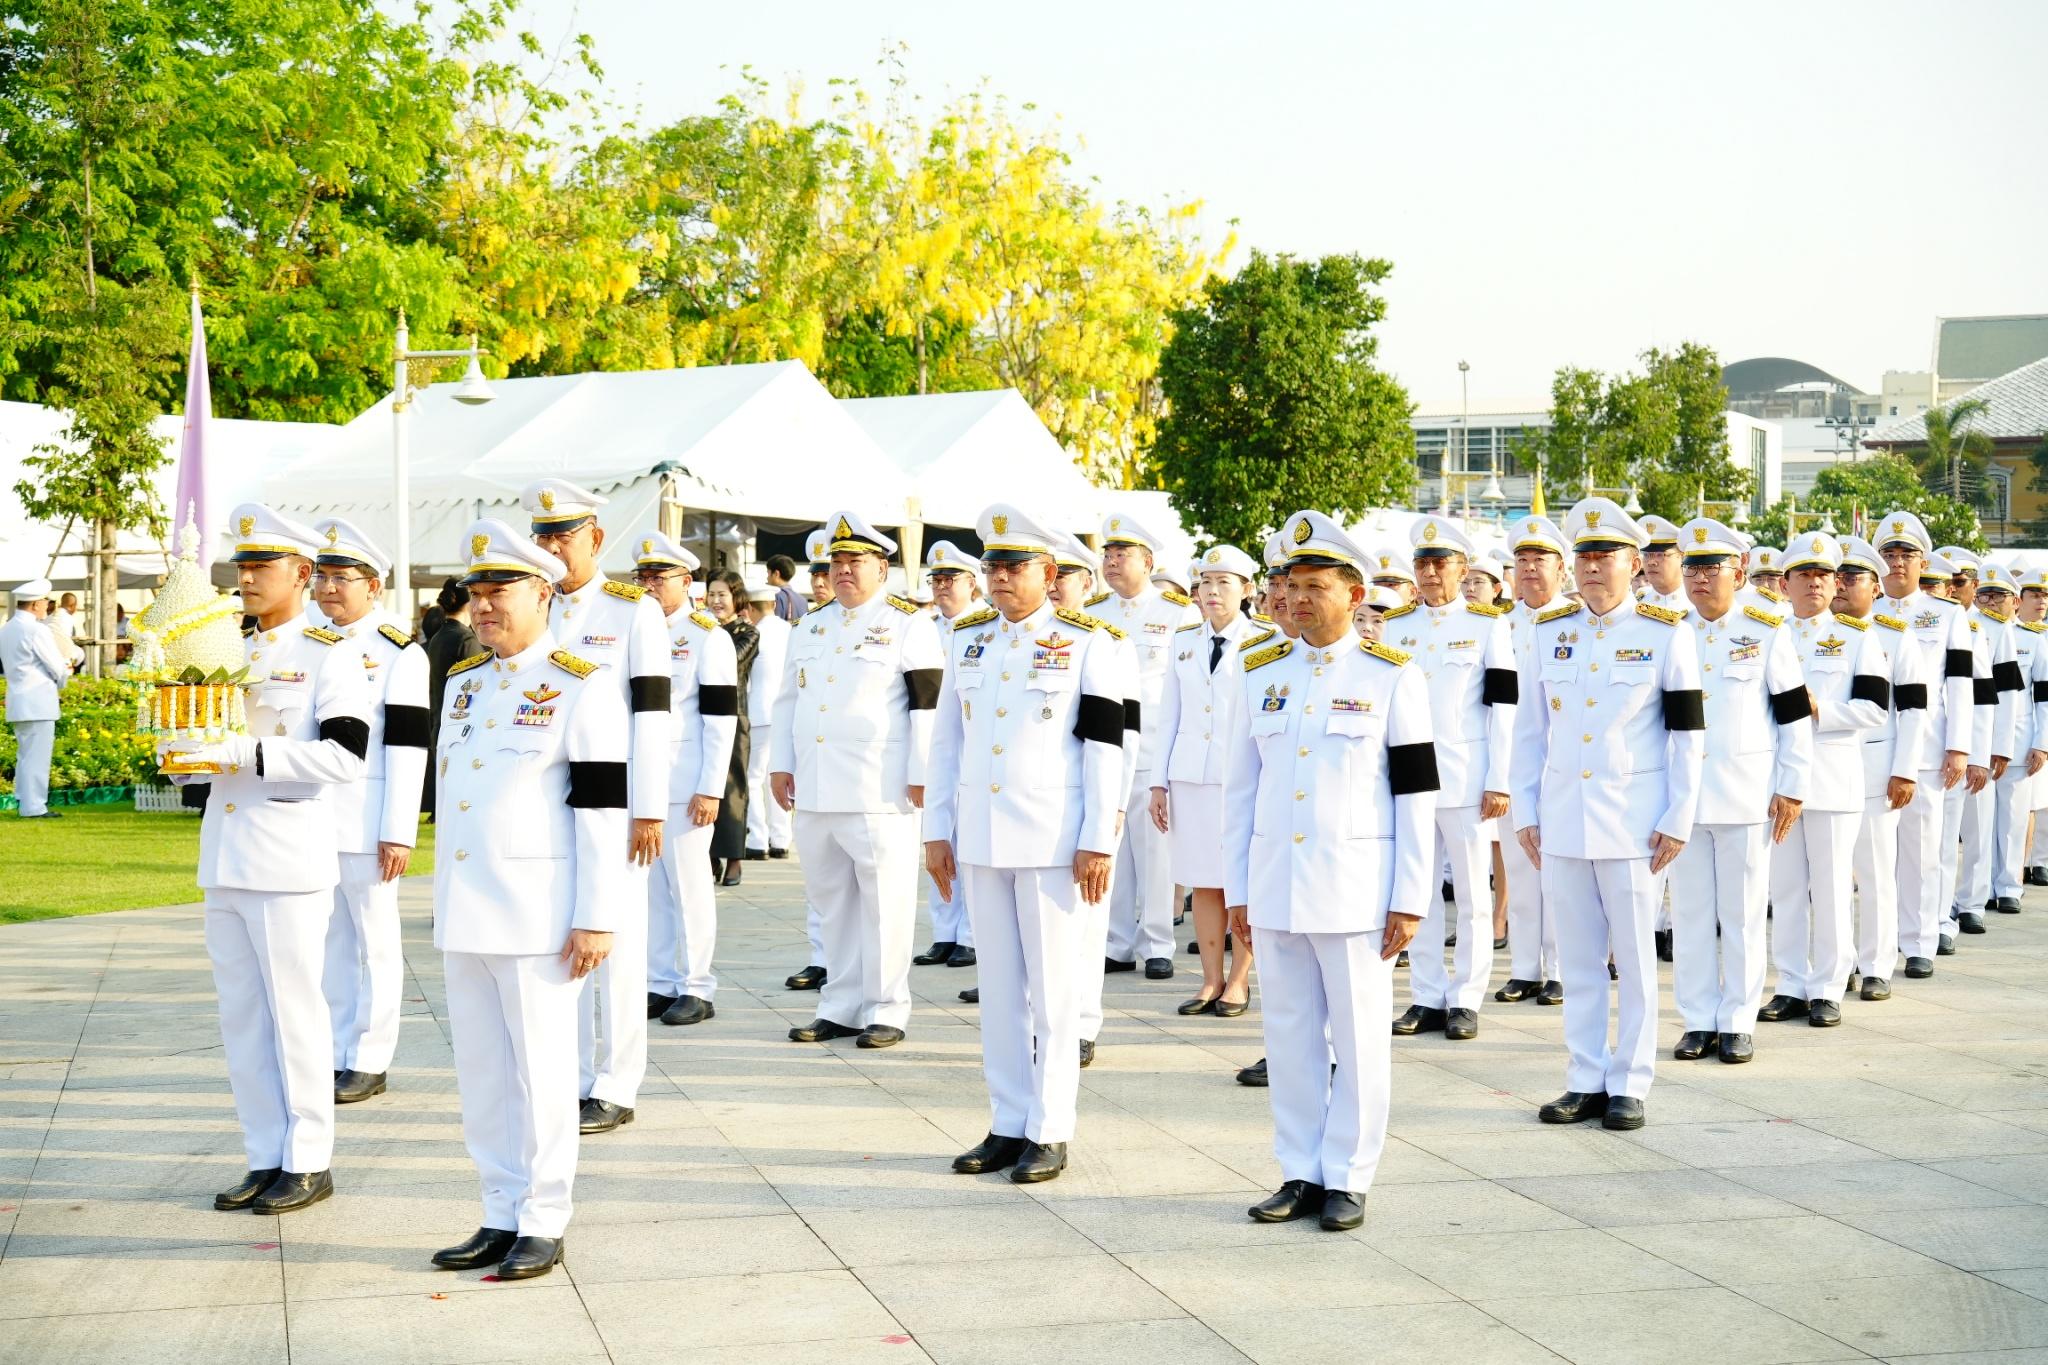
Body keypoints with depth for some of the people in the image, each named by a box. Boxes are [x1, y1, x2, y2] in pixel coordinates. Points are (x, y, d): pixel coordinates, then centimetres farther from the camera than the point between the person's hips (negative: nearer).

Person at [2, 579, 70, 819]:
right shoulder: (36, 630, -15)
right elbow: (59, 668, -12)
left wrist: (59, 672, 12)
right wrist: (62, 679, 10)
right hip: (38, 703, -9)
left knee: (25, 755, 16)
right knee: (37, 756, -5)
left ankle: (22, 803, 18)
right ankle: (33, 807, -4)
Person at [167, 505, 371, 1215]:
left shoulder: (329, 657, -6)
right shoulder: (231, 653, 14)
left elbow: (344, 756, -17)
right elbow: (199, 743, 20)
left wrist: (242, 753, -22)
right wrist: (184, 750, -4)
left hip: (290, 859, -7)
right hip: (225, 856, 7)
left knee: (294, 1010, -1)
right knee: (241, 1014, 10)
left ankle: (308, 1163, 9)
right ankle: (266, 1158, 20)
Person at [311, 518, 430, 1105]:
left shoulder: (399, 653, -6)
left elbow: (407, 747, -11)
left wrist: (399, 833, -15)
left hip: (367, 825, -6)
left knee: (374, 940, 3)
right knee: (326, 941, 11)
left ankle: (369, 1061, 10)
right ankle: (332, 1053, 19)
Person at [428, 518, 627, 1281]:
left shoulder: (581, 689, -8)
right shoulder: (462, 682, 13)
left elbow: (603, 810, -12)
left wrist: (596, 919, -15)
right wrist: (445, 903, 18)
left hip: (536, 918, -7)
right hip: (464, 917, 7)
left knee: (540, 1071, 0)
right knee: (480, 1070, 11)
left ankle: (543, 1225, 10)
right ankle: (501, 1217, 21)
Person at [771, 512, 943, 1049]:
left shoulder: (908, 623, -3)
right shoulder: (813, 623, 16)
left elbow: (928, 702, -7)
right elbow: (789, 698, 20)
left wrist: (922, 775, -12)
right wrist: (781, 764, 13)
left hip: (879, 792, -6)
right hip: (815, 788, 6)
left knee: (884, 900, -1)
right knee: (830, 899, 11)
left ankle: (885, 1011, 7)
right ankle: (840, 1007, 19)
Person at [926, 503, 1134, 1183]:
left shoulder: (1088, 642, -4)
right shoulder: (967, 639, 10)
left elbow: (1108, 747, -7)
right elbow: (946, 740, 13)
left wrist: (1098, 843, -11)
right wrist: (937, 831, 8)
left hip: (1054, 841, -5)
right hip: (981, 839, 5)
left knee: (1054, 990, 1)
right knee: (999, 987, 10)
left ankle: (1049, 1132, 9)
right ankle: (1007, 1125, 18)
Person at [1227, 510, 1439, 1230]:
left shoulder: (1392, 678, -3)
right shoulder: (1262, 674, 7)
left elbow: (1416, 796, -4)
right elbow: (1239, 788, 11)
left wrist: (1409, 901, -7)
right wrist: (1236, 890, 8)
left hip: (1355, 887, -3)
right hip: (1274, 886, 4)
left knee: (1359, 1037, 3)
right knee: (1290, 1036, 9)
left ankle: (1348, 1179, 14)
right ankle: (1300, 1175, 19)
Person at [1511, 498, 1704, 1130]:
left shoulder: (1666, 636, -2)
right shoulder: (1549, 633, 7)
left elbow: (1687, 735, -2)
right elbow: (1529, 731, 10)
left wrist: (1678, 819, -6)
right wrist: (1525, 812, 7)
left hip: (1632, 821, -3)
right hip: (1562, 820, 3)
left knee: (1634, 959, 4)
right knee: (1577, 958, 9)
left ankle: (1630, 1085, 11)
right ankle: (1585, 1082, 16)